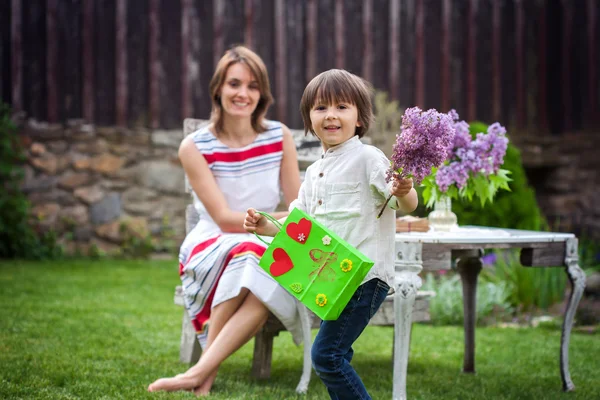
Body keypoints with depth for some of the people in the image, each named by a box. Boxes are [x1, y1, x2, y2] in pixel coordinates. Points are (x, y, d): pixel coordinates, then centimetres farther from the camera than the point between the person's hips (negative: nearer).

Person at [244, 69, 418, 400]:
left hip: (365, 276, -9)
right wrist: (266, 227, 5)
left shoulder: (367, 158, -8)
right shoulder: (314, 173, 16)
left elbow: (408, 205, -14)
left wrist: (404, 192, -36)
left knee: (326, 354, -14)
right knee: (335, 355, 13)